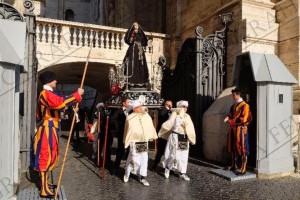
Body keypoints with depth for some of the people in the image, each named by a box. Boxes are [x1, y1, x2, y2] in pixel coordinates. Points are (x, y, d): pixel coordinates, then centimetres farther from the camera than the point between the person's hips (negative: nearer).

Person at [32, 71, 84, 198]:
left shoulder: (47, 94, 18)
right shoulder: (46, 93, -16)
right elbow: (59, 103, -35)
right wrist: (77, 95, -32)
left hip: (50, 129, 11)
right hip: (47, 129, -11)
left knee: (50, 156, 17)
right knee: (46, 156, -6)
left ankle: (45, 183, 29)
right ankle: (44, 190, 2)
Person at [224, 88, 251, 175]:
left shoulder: (244, 105, -10)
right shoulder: (233, 106, 15)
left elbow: (243, 119, -17)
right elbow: (231, 115, 19)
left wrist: (231, 121, -17)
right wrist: (228, 118, -4)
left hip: (241, 129, -8)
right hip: (233, 129, 8)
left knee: (242, 149, -3)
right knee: (232, 148, 13)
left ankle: (243, 169, 2)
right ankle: (233, 165, 26)